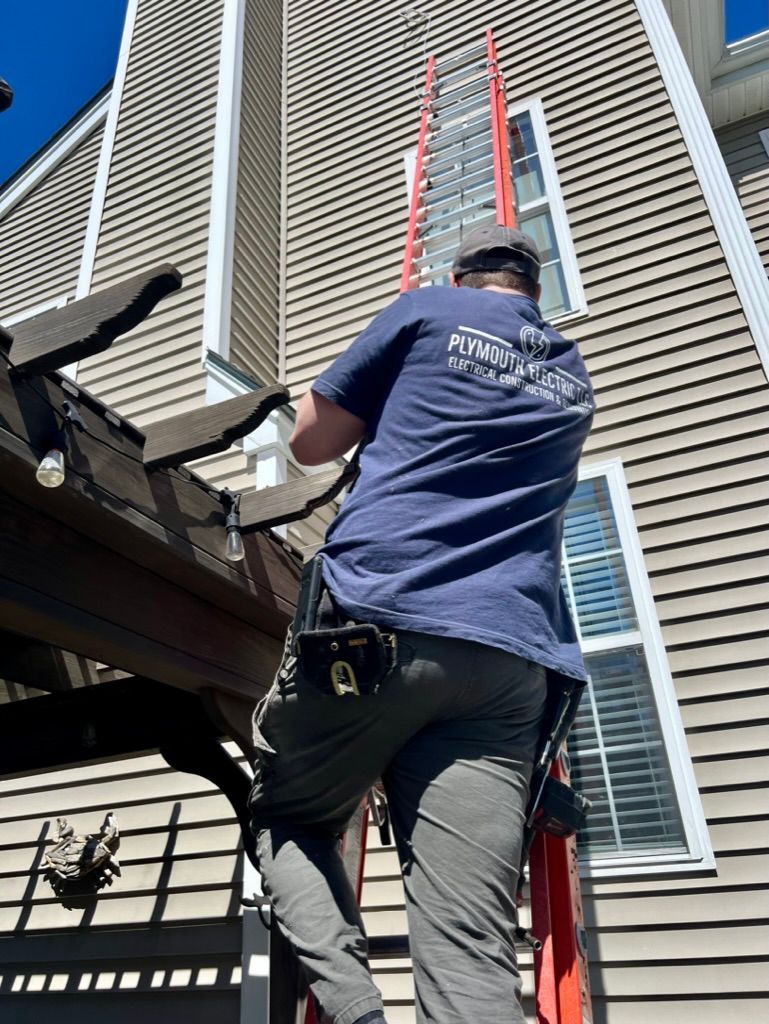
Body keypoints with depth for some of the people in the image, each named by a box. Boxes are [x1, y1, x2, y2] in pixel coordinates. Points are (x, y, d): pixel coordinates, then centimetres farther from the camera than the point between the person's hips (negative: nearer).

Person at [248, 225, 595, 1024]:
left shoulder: (427, 311, 12)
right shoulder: (574, 377, 26)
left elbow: (309, 442, 14)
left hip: (375, 622, -3)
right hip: (508, 662, 4)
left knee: (286, 822, 20)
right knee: (470, 950, -1)